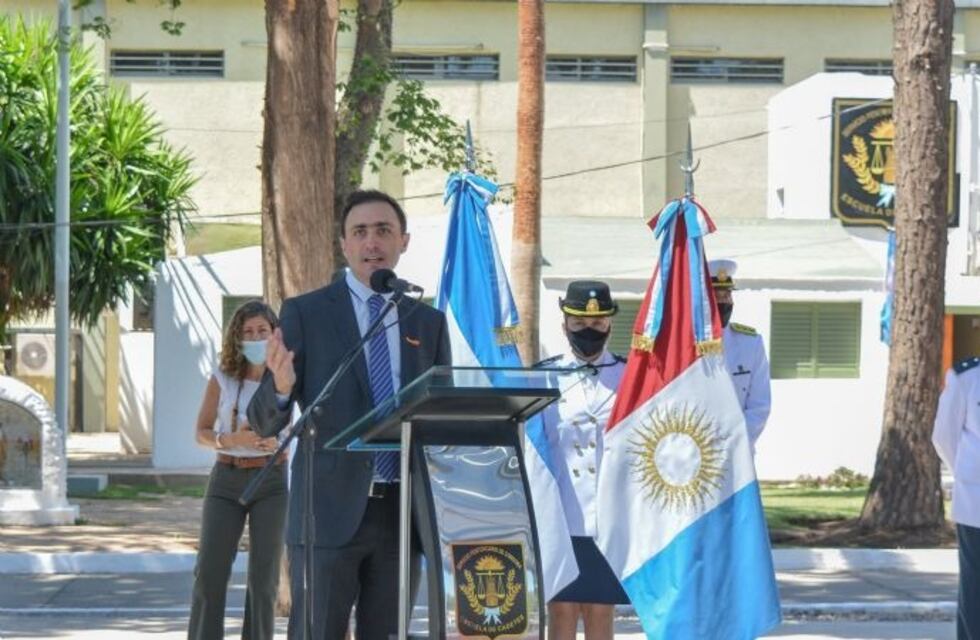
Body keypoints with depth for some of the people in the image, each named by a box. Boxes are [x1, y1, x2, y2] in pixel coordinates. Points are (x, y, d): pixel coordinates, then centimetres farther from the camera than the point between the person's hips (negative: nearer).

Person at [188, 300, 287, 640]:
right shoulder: (223, 378, 2)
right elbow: (201, 432, 3)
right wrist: (230, 440, -16)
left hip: (271, 479, -1)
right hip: (227, 478, 1)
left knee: (263, 576, -1)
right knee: (210, 571, -3)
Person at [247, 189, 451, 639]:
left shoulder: (429, 323, 13)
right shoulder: (305, 314, 1)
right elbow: (264, 422, -1)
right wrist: (280, 386, -25)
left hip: (402, 514, 4)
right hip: (330, 512, -4)